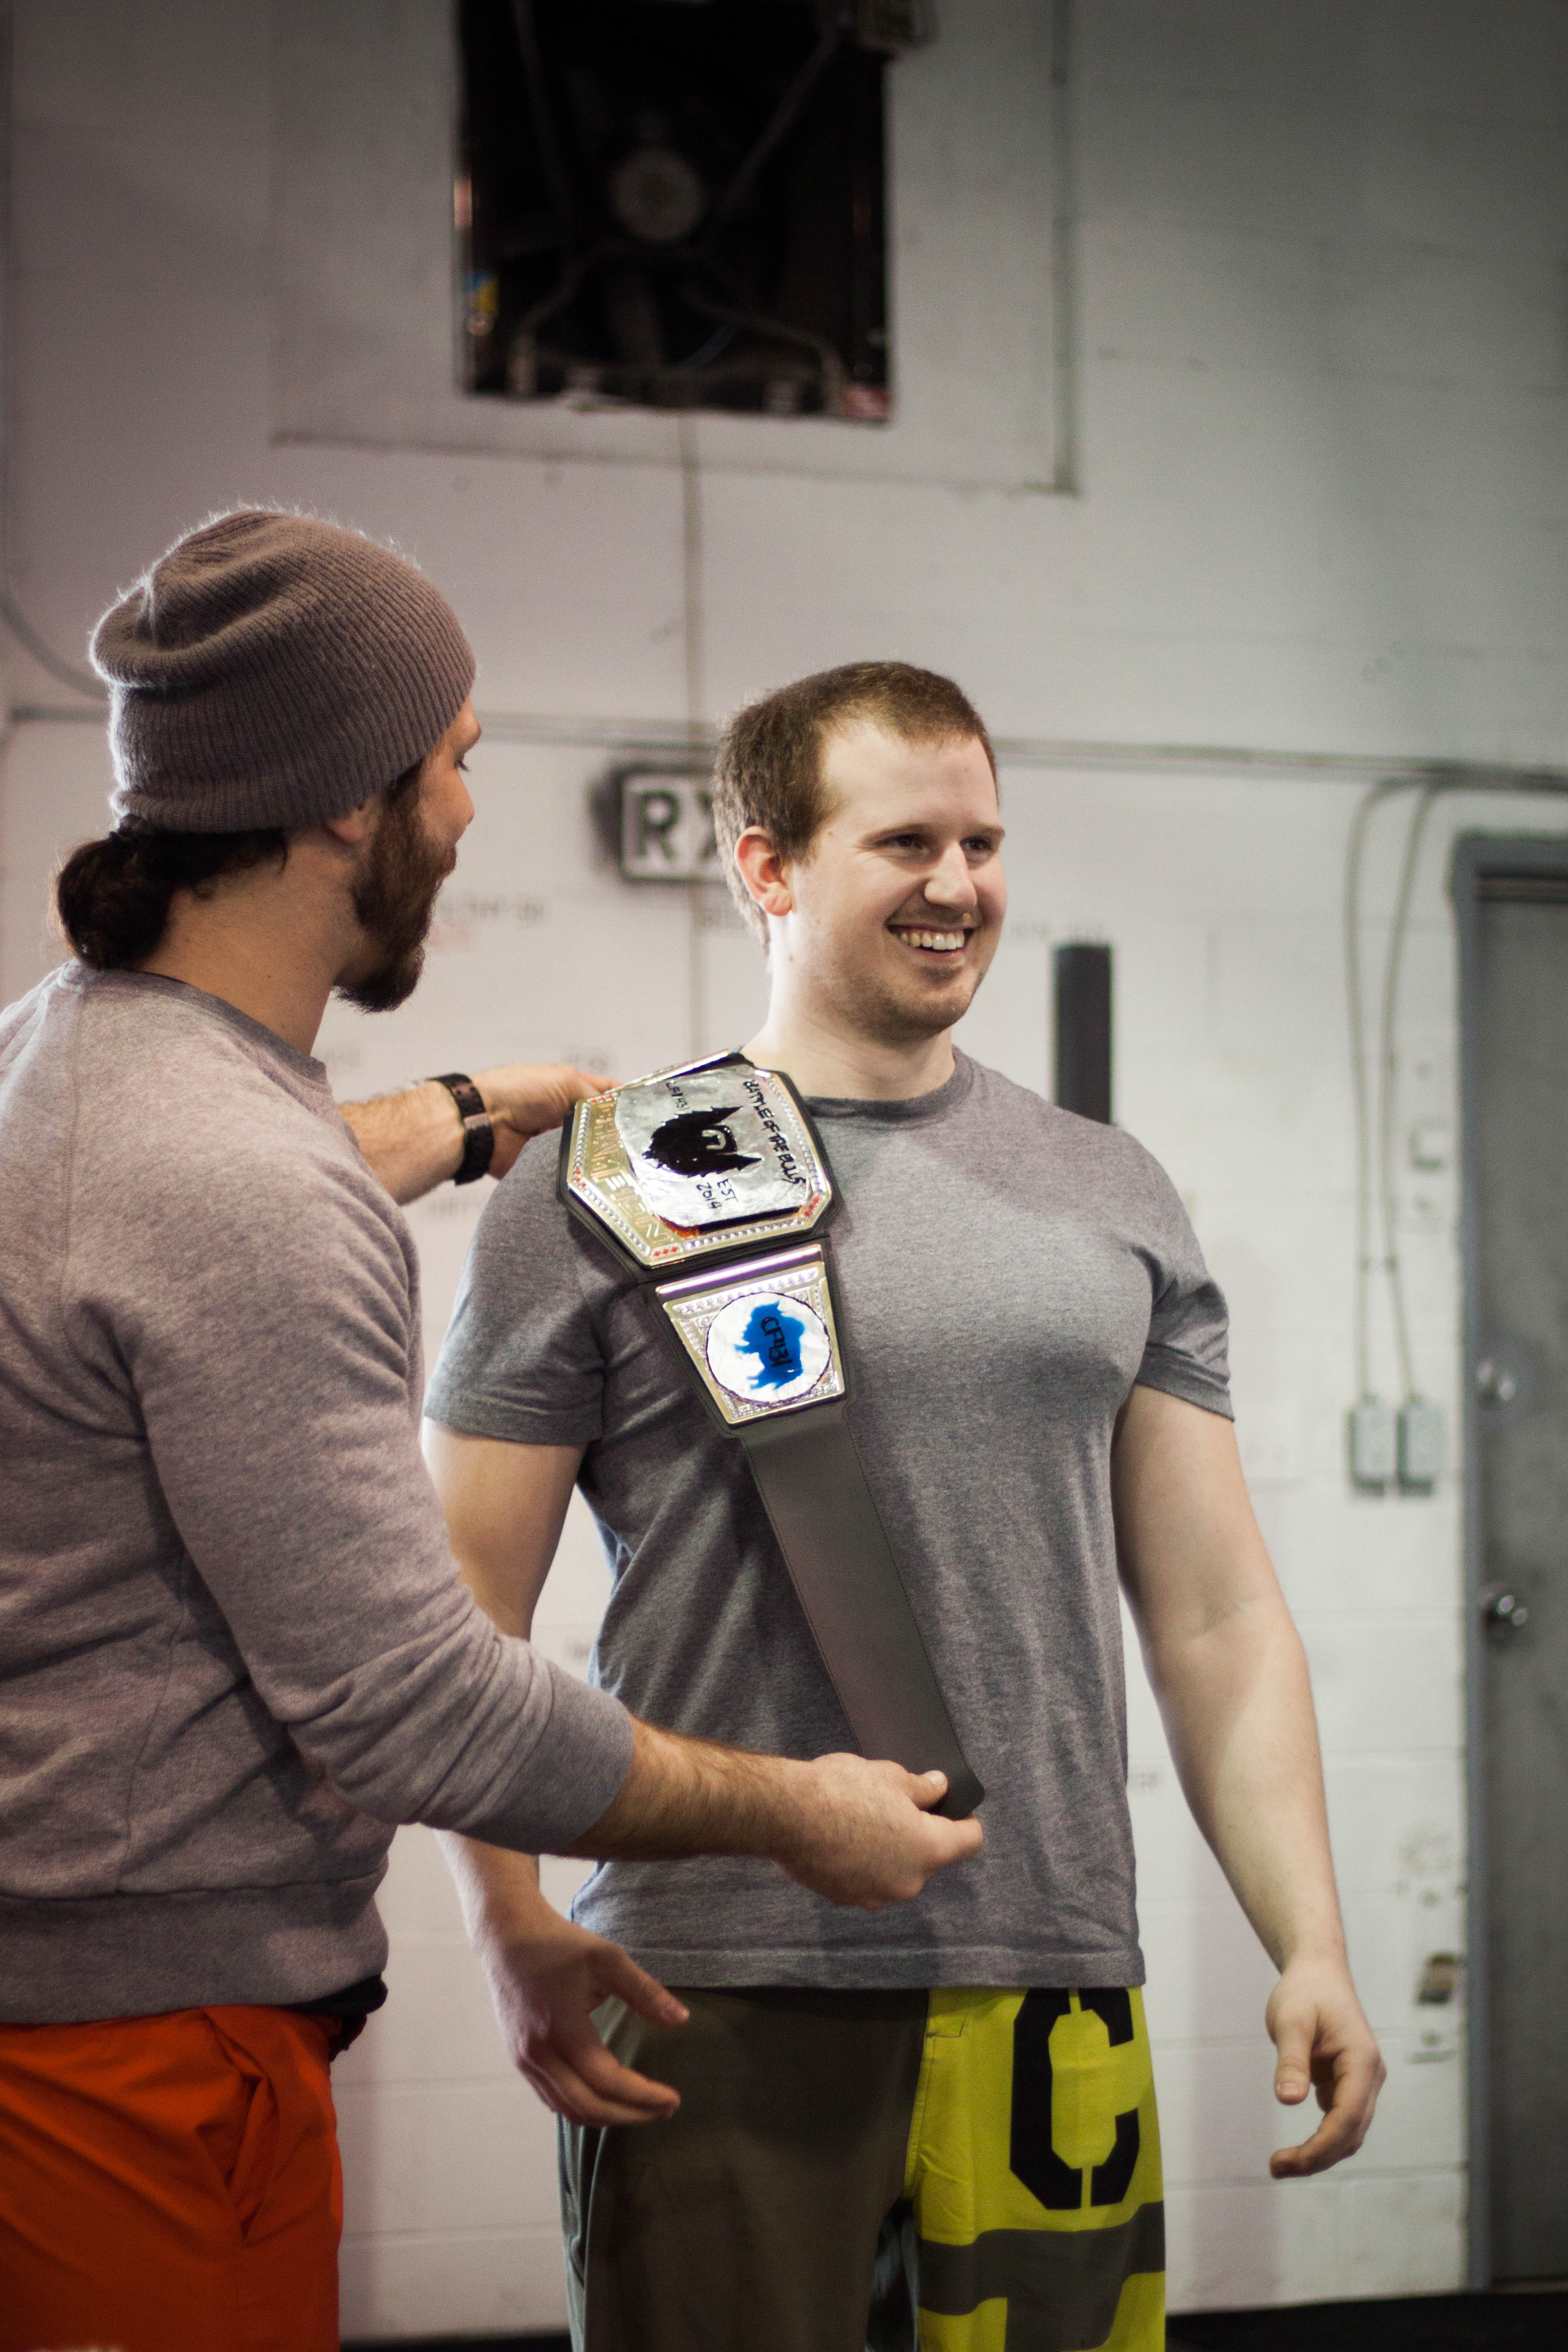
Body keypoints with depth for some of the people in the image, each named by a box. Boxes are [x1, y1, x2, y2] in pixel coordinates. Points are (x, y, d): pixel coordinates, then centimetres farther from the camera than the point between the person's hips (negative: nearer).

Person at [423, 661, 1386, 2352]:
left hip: (1054, 1998, 3)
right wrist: (515, 1926, -12)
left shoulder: (1112, 1197, 12)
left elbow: (1216, 1615, 12)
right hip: (720, 2002, -3)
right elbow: (463, 1608, 0)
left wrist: (1311, 1944, 4)